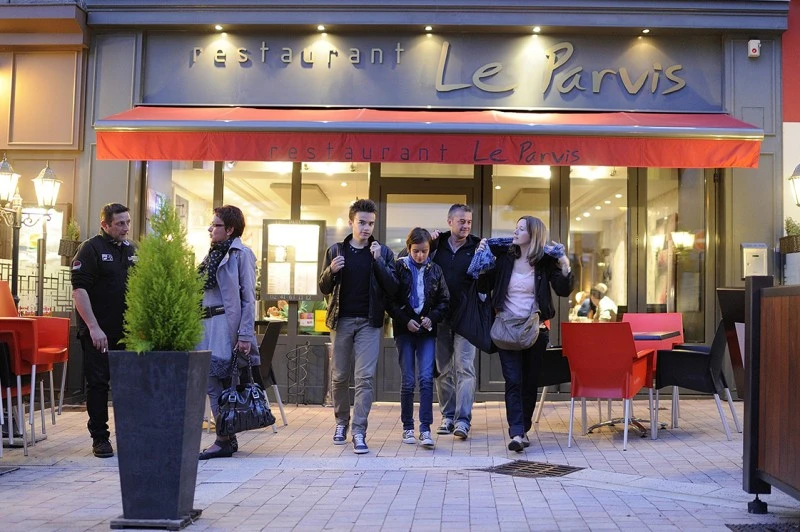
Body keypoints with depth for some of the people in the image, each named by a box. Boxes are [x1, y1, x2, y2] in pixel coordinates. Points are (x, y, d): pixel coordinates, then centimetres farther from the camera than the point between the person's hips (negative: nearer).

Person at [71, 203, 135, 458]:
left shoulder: (132, 250, 13)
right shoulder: (91, 249, -5)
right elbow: (79, 290, -13)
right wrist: (93, 327, -18)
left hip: (128, 331, 5)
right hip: (98, 332, -5)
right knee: (98, 383, 1)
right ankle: (100, 437, 9)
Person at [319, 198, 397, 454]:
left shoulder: (383, 252, 3)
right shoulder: (335, 250, 6)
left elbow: (392, 287, -4)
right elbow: (324, 288, 7)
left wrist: (378, 261, -15)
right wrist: (331, 271, -13)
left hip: (369, 322, -1)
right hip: (341, 320, 2)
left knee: (365, 377, -7)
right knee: (339, 376, 9)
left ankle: (359, 432, -5)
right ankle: (342, 421, 29)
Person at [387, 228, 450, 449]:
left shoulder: (435, 270, 6)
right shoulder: (398, 267, 0)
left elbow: (444, 300, 9)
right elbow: (390, 300, -1)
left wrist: (432, 317, -7)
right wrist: (406, 320, -11)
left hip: (427, 331, 1)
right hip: (405, 331, -1)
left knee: (426, 378, -9)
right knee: (407, 381, 2)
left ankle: (425, 429, -10)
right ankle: (407, 427, 14)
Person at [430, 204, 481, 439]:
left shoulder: (477, 247, 2)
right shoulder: (437, 245, 8)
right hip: (440, 316, 3)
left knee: (464, 367, -7)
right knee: (443, 369, 8)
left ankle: (463, 419, -7)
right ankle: (448, 416, 18)